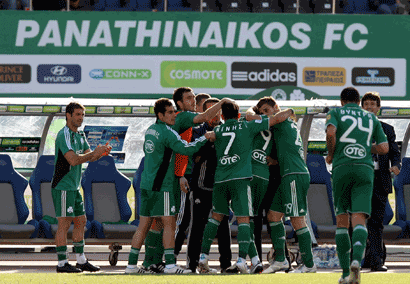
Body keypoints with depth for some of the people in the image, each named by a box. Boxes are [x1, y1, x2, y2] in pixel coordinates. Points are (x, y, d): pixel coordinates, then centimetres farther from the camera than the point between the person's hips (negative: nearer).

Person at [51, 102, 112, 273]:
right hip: (63, 186, -10)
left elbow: (89, 156, 9)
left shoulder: (80, 136, 15)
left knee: (81, 222, 12)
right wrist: (94, 153, -24)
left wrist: (101, 153, -11)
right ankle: (62, 263, -5)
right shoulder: (64, 135, -15)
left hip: (74, 187, 10)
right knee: (64, 224, -8)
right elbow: (73, 160, -25)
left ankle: (81, 261, 18)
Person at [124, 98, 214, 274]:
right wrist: (205, 138, -11)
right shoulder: (167, 132, -13)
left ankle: (132, 264, 8)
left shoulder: (150, 130, 14)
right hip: (162, 186, -8)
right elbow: (186, 149, -22)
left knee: (143, 225, 9)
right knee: (169, 224, -7)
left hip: (147, 184, 8)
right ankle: (170, 264, -13)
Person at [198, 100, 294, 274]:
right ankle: (242, 258, -18)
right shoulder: (248, 127, 6)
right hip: (240, 178, -3)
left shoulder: (217, 131, 12)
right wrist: (290, 112, 24)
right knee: (243, 219, -5)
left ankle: (203, 255, 11)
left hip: (220, 179, 3)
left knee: (216, 216, 16)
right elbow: (277, 119, 7)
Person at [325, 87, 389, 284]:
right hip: (365, 170, 1)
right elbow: (384, 148, 14)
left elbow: (330, 133, -9)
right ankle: (356, 260, -36)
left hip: (341, 167, -1)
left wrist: (331, 155, 7)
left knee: (342, 222, 10)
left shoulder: (336, 113, 12)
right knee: (359, 221, -9)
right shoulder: (371, 118, 20)